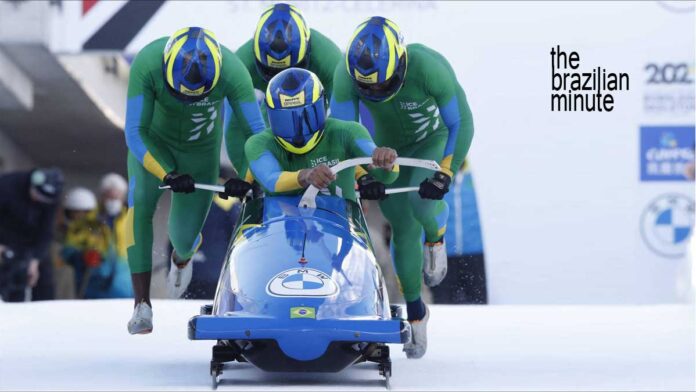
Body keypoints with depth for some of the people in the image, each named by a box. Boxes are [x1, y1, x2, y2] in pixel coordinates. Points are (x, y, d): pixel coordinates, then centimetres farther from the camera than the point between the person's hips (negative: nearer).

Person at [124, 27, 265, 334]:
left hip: (201, 148, 1)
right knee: (139, 204, -29)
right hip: (153, 142, -1)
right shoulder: (147, 64, -36)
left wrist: (246, 179, -40)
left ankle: (181, 258, 43)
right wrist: (167, 175, -43)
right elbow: (134, 134, -31)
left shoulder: (233, 71, -34)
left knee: (184, 239, 1)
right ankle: (142, 304, -24)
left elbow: (257, 133, -25)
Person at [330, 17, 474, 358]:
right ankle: (415, 311, 17)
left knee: (420, 201, -30)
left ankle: (436, 234, 6)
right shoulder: (347, 75, -31)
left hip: (434, 140, -3)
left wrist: (444, 173, -33)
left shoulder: (430, 68, -38)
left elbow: (461, 125, -28)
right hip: (388, 147, 3)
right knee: (403, 228, 0)